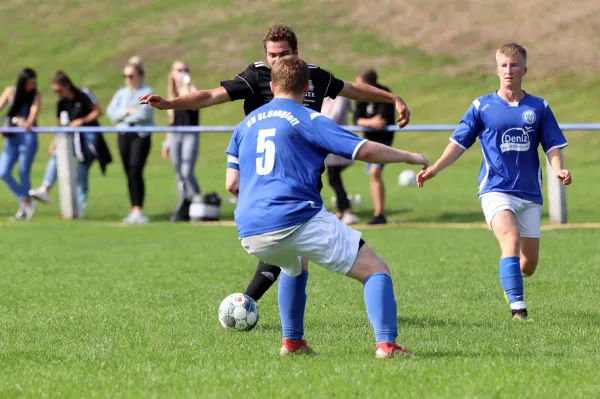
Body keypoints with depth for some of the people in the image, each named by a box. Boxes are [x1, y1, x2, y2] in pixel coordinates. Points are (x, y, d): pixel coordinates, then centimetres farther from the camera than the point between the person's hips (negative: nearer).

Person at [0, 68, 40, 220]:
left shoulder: (35, 96, -4)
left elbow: (34, 112, -18)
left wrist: (28, 123, -38)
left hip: (28, 137, -4)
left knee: (24, 174, -3)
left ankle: (25, 208, 10)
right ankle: (25, 201, 9)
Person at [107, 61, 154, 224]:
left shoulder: (147, 92, -1)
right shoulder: (121, 93, 16)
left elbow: (144, 113, -15)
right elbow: (111, 111, 4)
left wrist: (122, 115, -3)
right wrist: (128, 111, -10)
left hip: (141, 135, -6)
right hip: (124, 135, 6)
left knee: (135, 172, -16)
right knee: (129, 174, 6)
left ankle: (138, 210, -16)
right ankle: (134, 209, 11)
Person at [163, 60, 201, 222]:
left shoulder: (191, 89, -3)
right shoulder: (172, 94, 14)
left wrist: (186, 86, -24)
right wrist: (167, 141, 19)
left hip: (190, 135, -6)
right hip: (175, 136, 6)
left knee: (187, 172, -15)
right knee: (179, 175, 6)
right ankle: (184, 207, 11)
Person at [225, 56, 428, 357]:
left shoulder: (246, 124, 20)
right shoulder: (308, 120, 4)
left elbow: (232, 184, 19)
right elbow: (365, 150, -3)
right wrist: (410, 157, 11)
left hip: (250, 235, 6)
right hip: (297, 220, -6)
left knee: (295, 266, 39)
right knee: (375, 269, 1)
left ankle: (292, 341, 30)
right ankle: (386, 344, -18)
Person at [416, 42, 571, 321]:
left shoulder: (539, 107, 6)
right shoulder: (482, 106, 2)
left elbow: (552, 146, 6)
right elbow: (460, 142, 4)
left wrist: (558, 170, -15)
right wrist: (435, 168, -8)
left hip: (530, 193, 3)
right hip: (496, 190, -3)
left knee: (529, 264, 5)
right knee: (511, 240, -27)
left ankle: (510, 280, 39)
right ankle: (517, 307, -29)